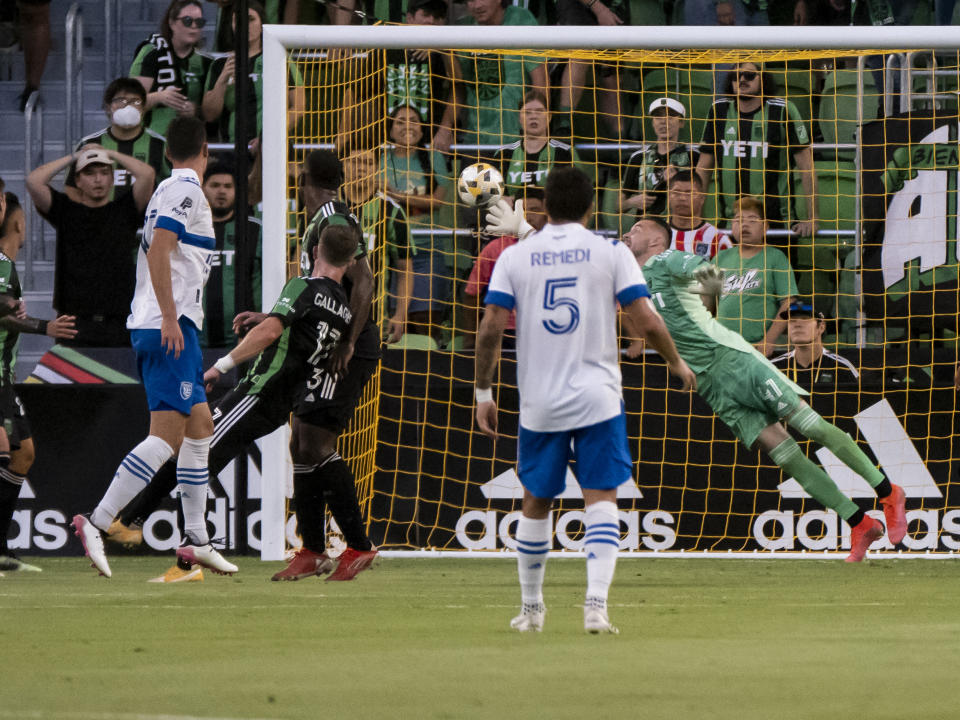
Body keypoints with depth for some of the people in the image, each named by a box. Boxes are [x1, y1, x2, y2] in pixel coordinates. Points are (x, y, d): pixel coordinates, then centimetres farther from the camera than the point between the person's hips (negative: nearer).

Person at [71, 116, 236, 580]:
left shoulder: (166, 190, 20)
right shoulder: (186, 190, -8)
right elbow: (157, 250, -20)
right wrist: (170, 318, -23)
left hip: (155, 326, 10)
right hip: (170, 327, -10)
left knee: (200, 427, 15)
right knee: (168, 436, -16)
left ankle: (195, 538, 18)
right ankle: (96, 523, -23)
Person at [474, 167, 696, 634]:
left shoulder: (514, 257, 3)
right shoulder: (610, 253, -1)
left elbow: (491, 328, -3)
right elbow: (646, 320, -6)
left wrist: (483, 393, 4)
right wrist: (676, 363, 11)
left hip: (538, 402, 2)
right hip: (597, 398, -2)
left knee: (535, 504, 14)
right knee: (600, 499, -2)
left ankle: (531, 608, 23)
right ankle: (596, 603, -18)